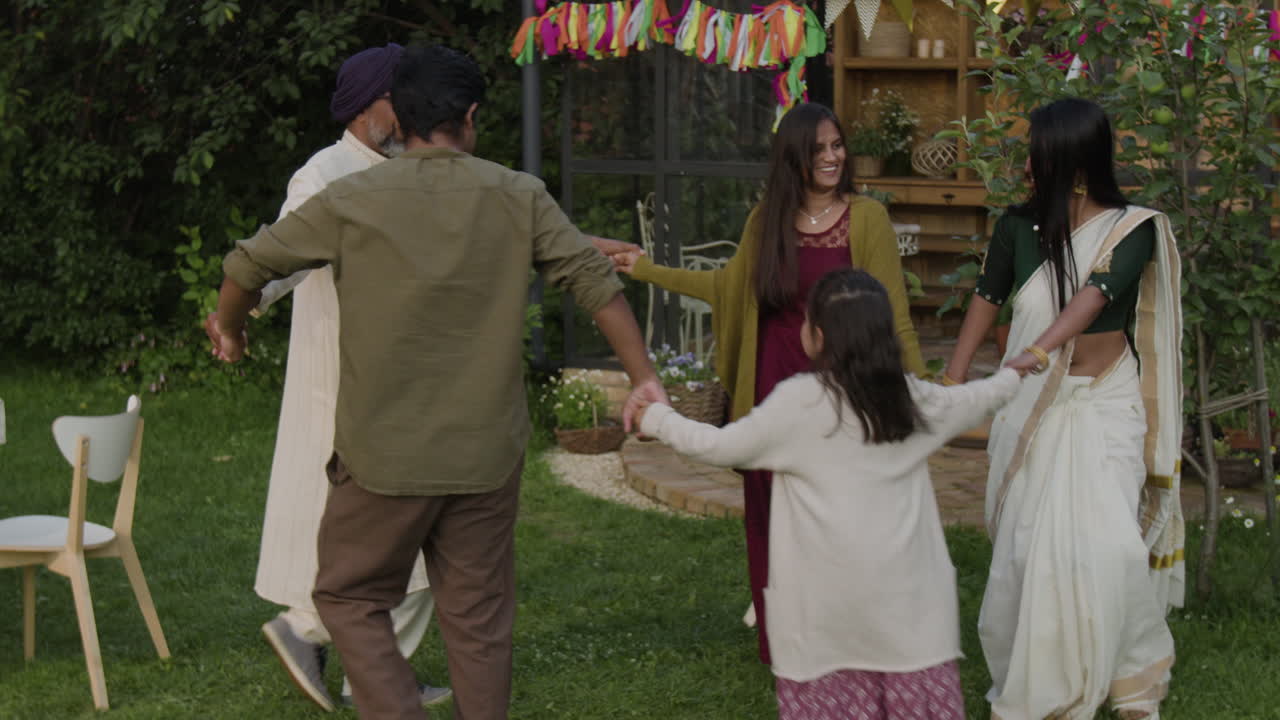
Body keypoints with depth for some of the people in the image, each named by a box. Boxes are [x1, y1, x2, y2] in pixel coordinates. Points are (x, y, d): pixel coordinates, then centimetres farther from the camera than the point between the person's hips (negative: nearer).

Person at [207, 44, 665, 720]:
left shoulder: (351, 200, -5)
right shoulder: (519, 198, -1)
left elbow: (248, 265, 5)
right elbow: (594, 280, -2)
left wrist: (229, 330, 24)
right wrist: (643, 378, 4)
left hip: (384, 454, -2)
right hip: (487, 453, 2)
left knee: (351, 599, 13)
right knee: (479, 619, 11)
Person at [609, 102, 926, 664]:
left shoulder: (866, 218, -5)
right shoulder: (766, 221, 7)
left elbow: (893, 314, -5)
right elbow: (728, 288, 22)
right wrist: (644, 269, 25)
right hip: (775, 386, 4)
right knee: (775, 522, 7)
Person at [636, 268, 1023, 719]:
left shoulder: (798, 402, -8)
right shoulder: (913, 400, 6)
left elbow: (719, 447, -2)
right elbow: (973, 401, 26)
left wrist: (655, 417, 14)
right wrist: (1011, 376, 48)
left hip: (828, 604, -4)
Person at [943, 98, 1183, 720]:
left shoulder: (1132, 230, -12)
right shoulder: (1019, 226, -3)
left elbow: (1094, 294, -29)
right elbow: (987, 298, 10)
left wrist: (1041, 347, -44)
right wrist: (953, 381, 9)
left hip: (1104, 408, -3)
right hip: (1033, 405, 3)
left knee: (1108, 546, -12)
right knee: (1026, 545, 3)